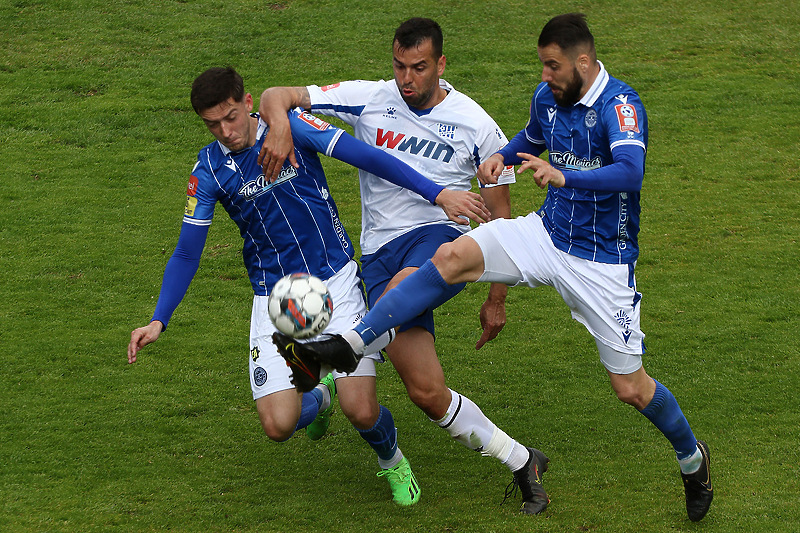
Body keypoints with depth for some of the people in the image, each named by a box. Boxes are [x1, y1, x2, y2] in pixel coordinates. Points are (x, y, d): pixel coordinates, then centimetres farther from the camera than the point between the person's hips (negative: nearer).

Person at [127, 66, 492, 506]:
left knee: (361, 411, -14)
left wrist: (438, 193, -17)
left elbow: (368, 157, -10)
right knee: (278, 424, -11)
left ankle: (392, 460, 23)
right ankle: (319, 397, 26)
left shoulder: (291, 126, -8)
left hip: (335, 281, -2)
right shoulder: (208, 172, -3)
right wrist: (158, 321, -10)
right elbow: (187, 253, 1)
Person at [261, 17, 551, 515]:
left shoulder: (476, 126, -1)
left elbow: (501, 214, 8)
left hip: (440, 237, -2)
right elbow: (276, 96, -2)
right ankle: (521, 462, 6)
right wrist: (281, 129, -27)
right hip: (381, 252, 2)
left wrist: (497, 299, 6)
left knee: (400, 289, -41)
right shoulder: (370, 99, 0)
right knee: (428, 393, -7)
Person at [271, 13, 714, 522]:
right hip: (547, 233, 5)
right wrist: (504, 156, 0)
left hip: (602, 260, -5)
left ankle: (692, 457, 30)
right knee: (452, 257, -19)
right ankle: (349, 345, -22)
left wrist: (563, 177, -54)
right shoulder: (548, 97, -1)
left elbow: (631, 173, -40)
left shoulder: (620, 105, -22)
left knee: (631, 388, 1)